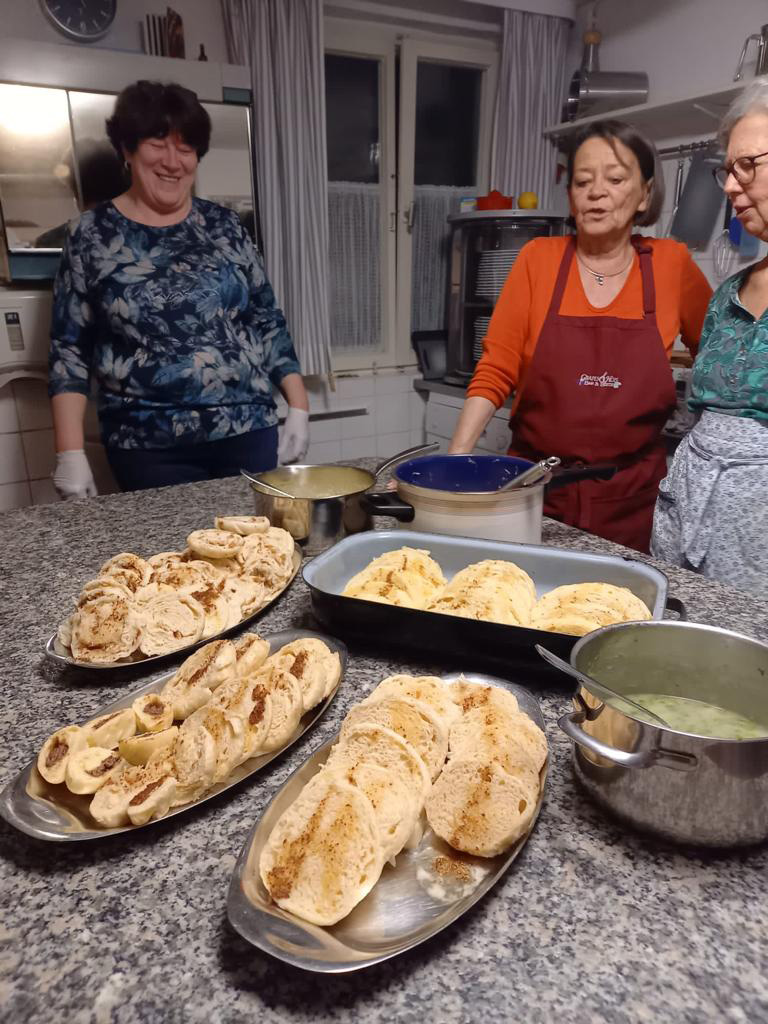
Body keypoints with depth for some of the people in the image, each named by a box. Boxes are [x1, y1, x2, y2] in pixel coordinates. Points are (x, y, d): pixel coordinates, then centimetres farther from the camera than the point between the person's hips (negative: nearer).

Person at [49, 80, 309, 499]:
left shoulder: (224, 225, 8)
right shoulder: (91, 235, 2)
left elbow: (268, 321, 10)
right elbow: (69, 348, 1)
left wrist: (298, 408, 2)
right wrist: (70, 453, -7)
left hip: (248, 430, 2)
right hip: (149, 447, -1)